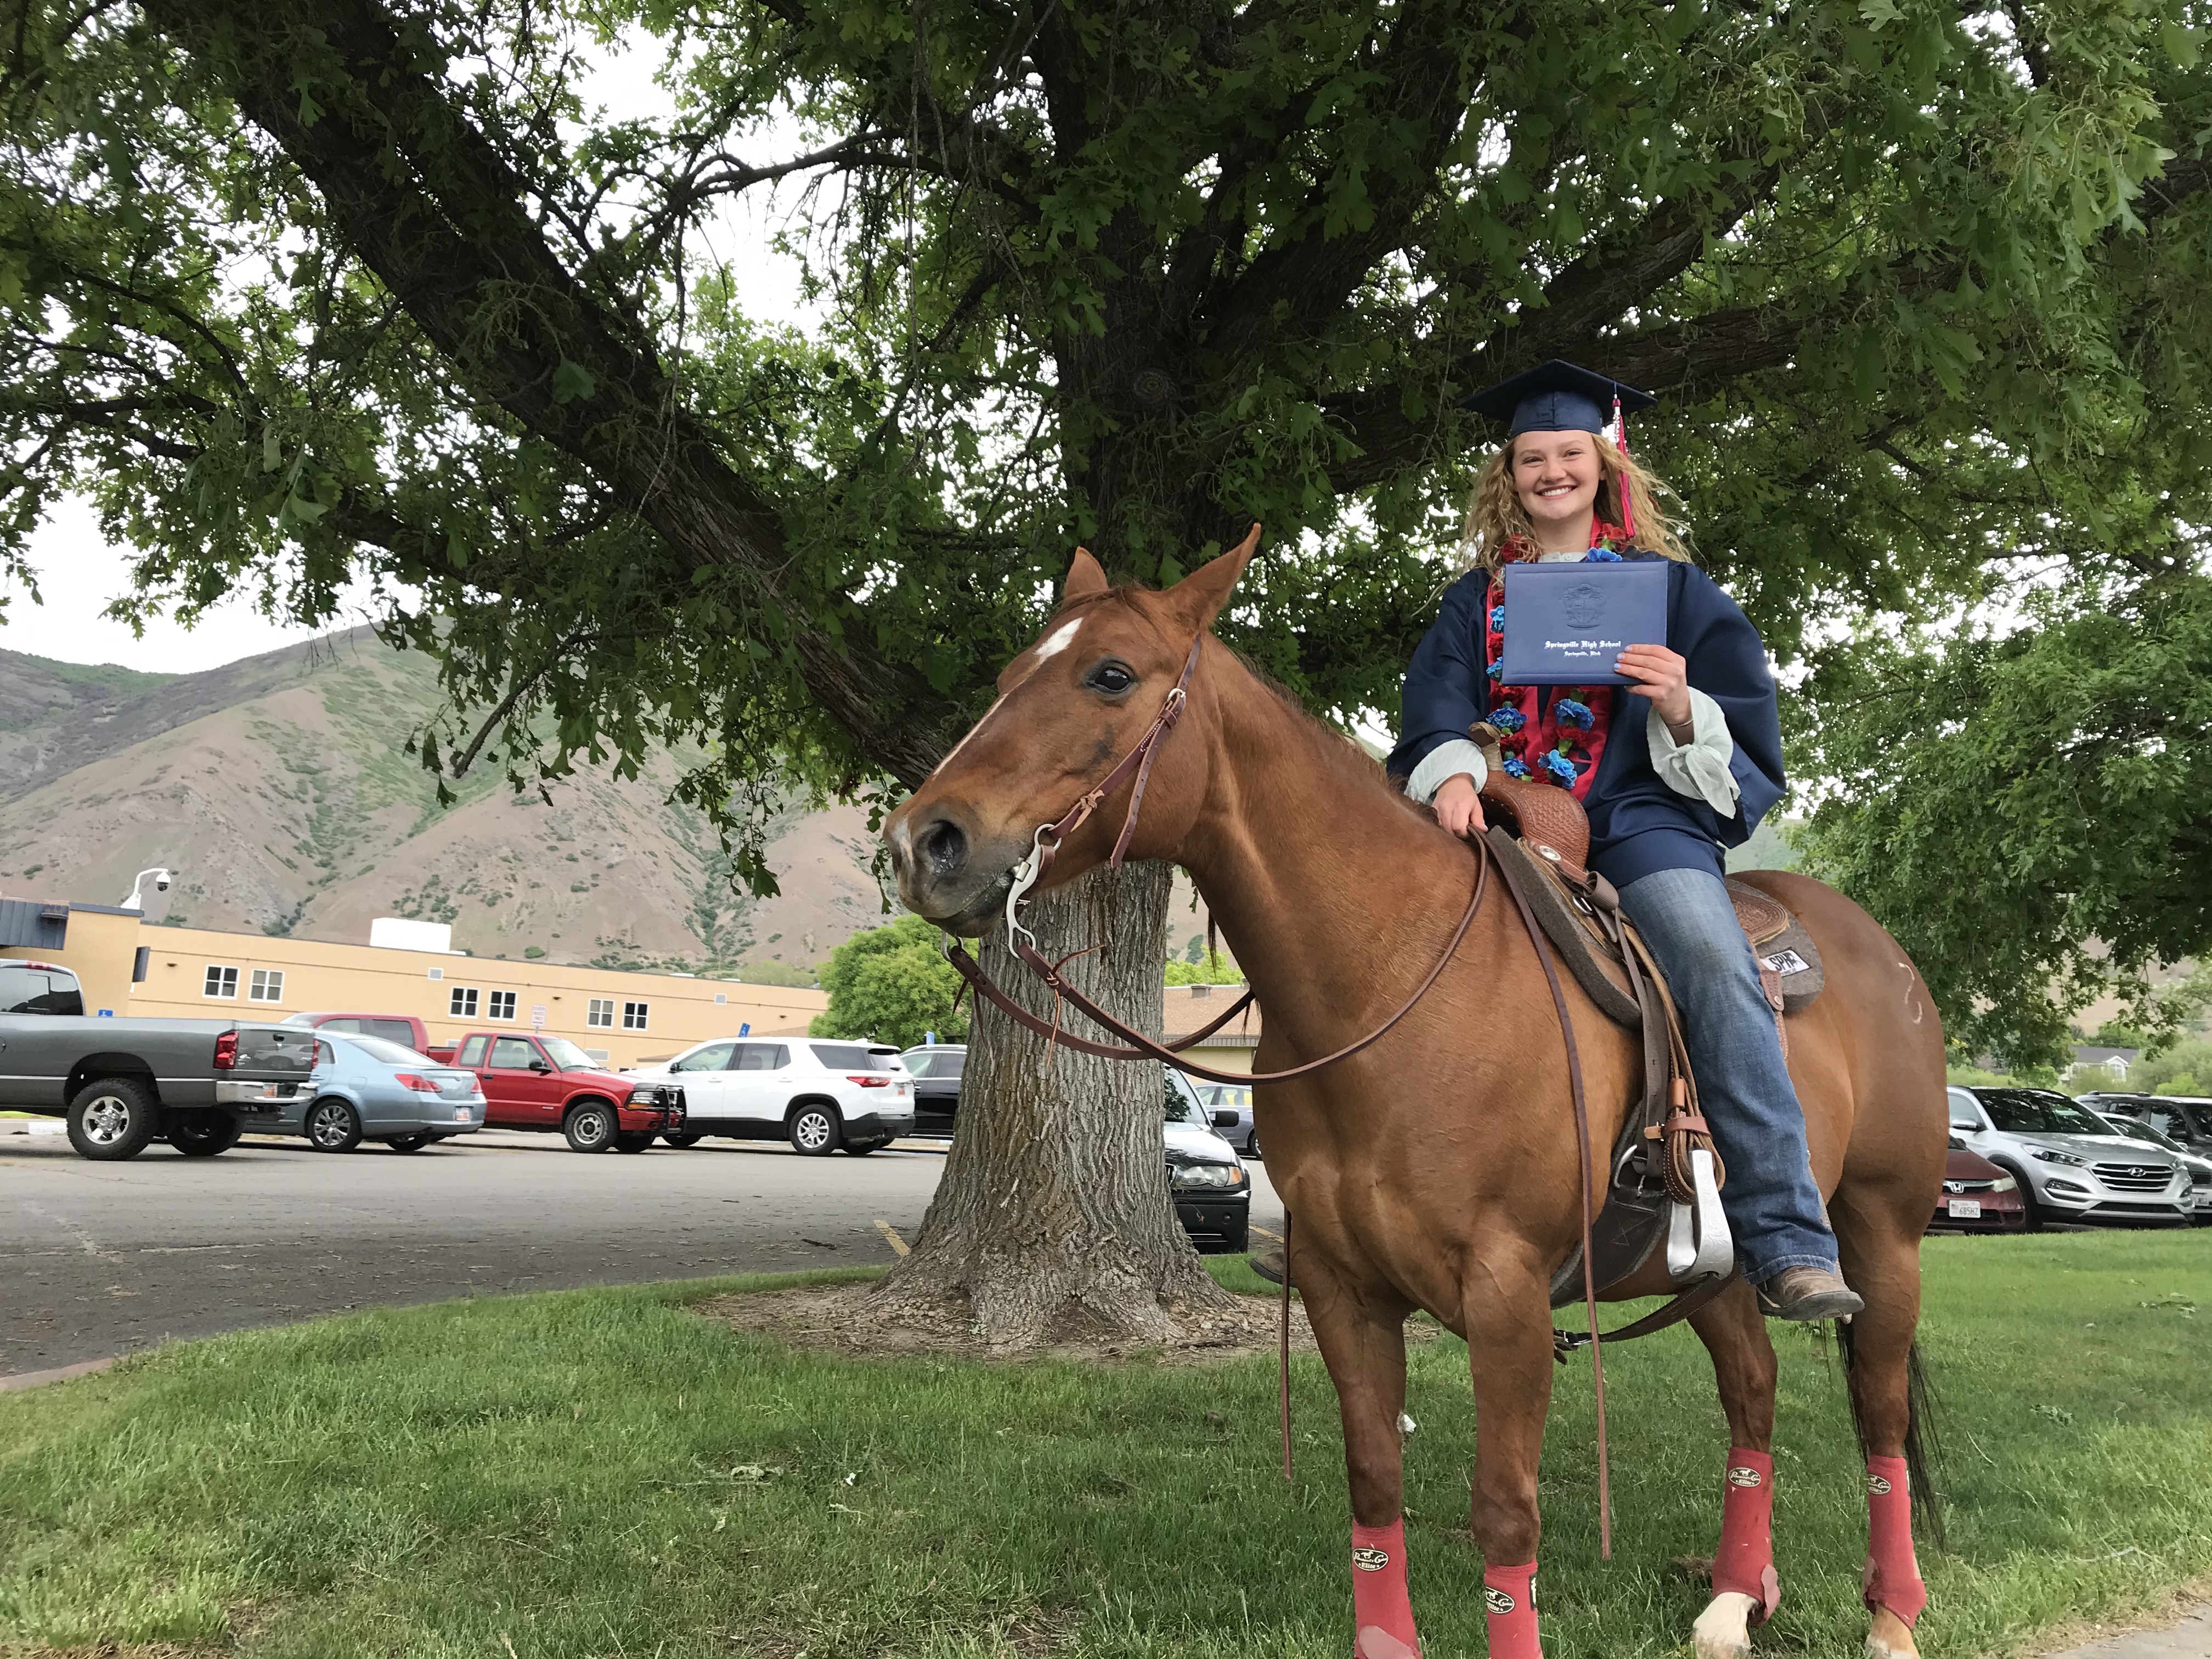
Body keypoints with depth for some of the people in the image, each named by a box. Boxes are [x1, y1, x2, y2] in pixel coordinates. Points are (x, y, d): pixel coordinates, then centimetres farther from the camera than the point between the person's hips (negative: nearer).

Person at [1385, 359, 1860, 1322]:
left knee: (1715, 962, -29)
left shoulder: (1669, 585, 13)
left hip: (1640, 817, -2)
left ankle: (1785, 1242, -29)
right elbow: (1437, 707, 5)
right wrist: (1452, 773, -18)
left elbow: (1746, 727, 8)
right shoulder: (1477, 598, 19)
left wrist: (1684, 711, -16)